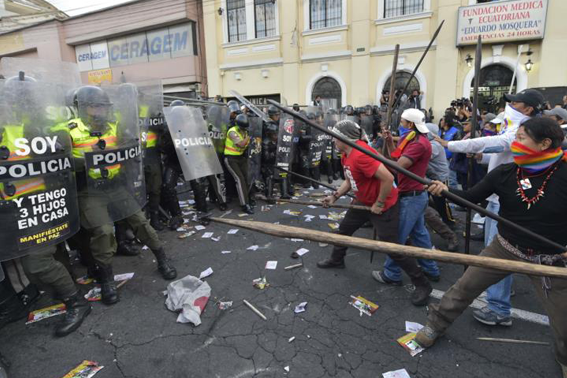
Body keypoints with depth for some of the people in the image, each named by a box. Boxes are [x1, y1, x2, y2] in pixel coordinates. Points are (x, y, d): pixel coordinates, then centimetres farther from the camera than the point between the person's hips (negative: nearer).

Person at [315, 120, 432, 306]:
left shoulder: (360, 155, -31)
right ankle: (336, 260, 47)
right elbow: (349, 180, 14)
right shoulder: (346, 155, 2)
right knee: (344, 229, 21)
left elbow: (388, 178, -34)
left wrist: (379, 204, -23)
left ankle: (422, 284, 14)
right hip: (363, 202, 10)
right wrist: (335, 196, 3)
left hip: (384, 206, -10)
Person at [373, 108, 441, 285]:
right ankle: (430, 269, 29)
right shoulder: (411, 139, 11)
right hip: (414, 195, 10)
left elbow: (397, 165, -26)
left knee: (397, 236, -1)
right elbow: (396, 158, 8)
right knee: (419, 233, 18)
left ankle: (391, 274, 11)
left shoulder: (419, 143, -22)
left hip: (411, 197, -10)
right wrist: (390, 142, -3)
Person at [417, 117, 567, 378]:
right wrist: (445, 190, -25)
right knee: (465, 286, 7)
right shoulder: (504, 173, -11)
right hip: (505, 248, 2)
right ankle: (435, 325, 29)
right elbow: (471, 198, -7)